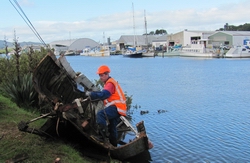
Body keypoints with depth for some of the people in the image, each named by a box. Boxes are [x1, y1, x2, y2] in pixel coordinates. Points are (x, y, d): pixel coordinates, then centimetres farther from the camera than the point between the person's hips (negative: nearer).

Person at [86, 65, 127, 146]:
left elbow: (104, 95, -24)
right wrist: (92, 94, 3)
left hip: (116, 107, -11)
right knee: (112, 128, 19)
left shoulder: (110, 83, -11)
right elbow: (103, 93, 17)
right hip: (116, 108, 11)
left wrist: (91, 94, -20)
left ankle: (103, 136, -31)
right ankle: (113, 145, 31)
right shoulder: (109, 83, 24)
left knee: (100, 114, -29)